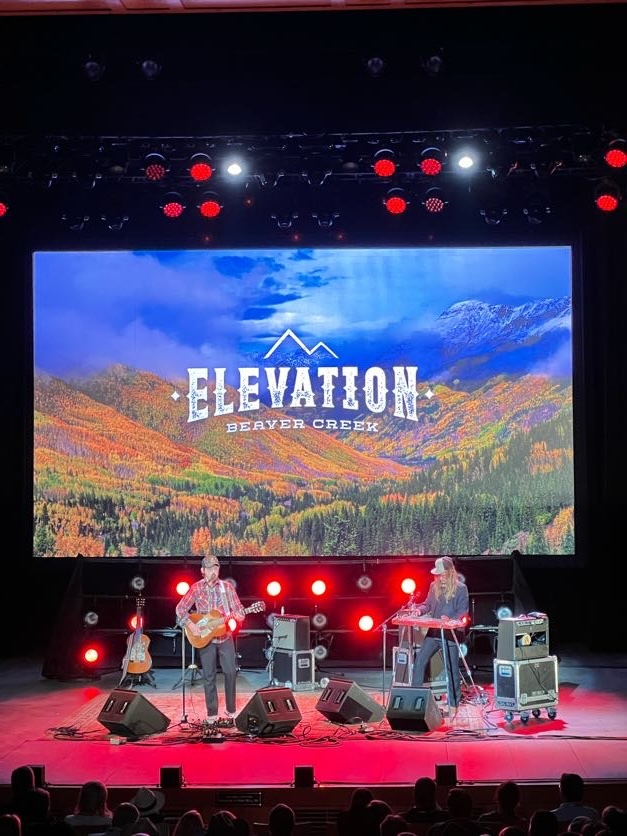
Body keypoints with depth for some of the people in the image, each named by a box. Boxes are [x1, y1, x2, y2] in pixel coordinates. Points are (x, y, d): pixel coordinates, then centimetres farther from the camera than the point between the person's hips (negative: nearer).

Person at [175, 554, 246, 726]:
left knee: (231, 672, -2)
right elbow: (180, 609, -5)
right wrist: (191, 625, -17)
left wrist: (239, 614, -23)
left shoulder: (227, 586, 0)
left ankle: (231, 712, 10)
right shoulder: (196, 588, -4)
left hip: (225, 637, 1)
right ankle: (212, 715, 10)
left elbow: (239, 611, -1)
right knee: (209, 676, 3)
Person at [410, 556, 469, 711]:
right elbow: (428, 604, 17)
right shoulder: (434, 586, 11)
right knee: (419, 661, 1)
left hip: (451, 633, -5)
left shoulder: (461, 588, -6)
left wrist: (450, 619, -28)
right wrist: (420, 609, -5)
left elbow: (463, 611, -11)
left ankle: (453, 704, 13)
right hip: (433, 632, 5)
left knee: (452, 668, 3)